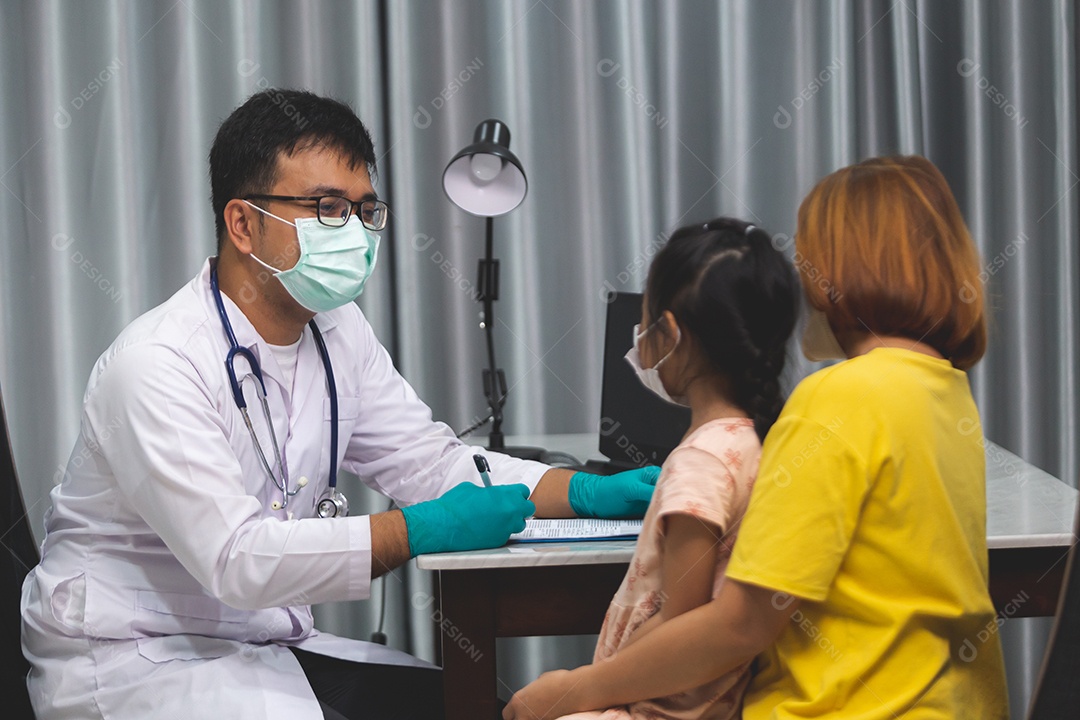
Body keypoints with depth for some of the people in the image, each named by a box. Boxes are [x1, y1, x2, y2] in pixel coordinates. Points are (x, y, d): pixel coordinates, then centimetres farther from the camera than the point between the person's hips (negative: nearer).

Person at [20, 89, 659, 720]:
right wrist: (421, 531, -32)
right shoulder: (158, 364, -22)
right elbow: (235, 558, -29)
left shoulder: (338, 334, 6)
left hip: (266, 645, 8)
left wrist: (591, 493, -10)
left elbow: (432, 462, 6)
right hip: (132, 664, -8)